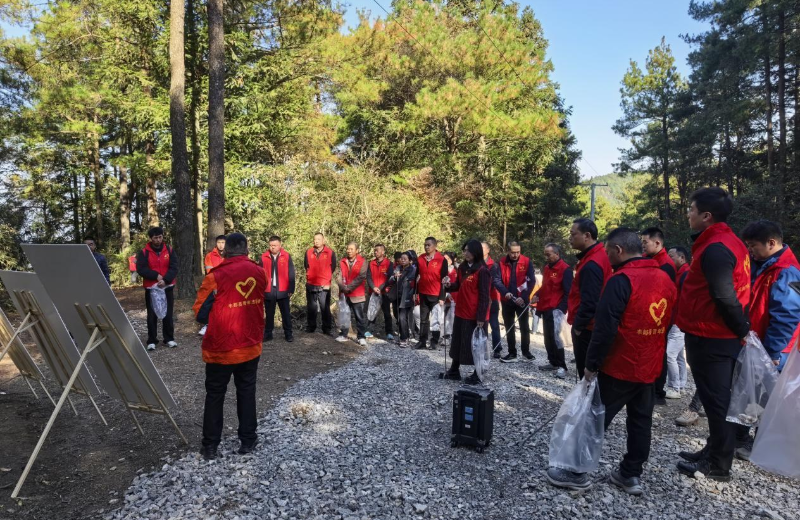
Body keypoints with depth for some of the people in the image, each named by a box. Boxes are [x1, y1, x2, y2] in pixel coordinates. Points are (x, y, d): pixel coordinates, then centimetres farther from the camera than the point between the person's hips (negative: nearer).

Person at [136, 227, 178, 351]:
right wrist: (156, 276, -18)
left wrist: (165, 279, -18)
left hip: (167, 287, 1)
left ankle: (169, 338, 16)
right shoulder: (144, 252, -2)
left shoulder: (169, 250, 2)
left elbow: (174, 267, -5)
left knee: (168, 314, 7)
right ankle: (152, 341, 11)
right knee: (152, 315, 4)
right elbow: (140, 269, -10)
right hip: (151, 288, -1)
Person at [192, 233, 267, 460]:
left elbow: (199, 311, -10)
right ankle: (247, 440, 24)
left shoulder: (215, 276, -18)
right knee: (247, 392, 16)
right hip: (251, 346, 4)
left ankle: (210, 446, 22)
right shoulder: (260, 273, -3)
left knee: (215, 395, 12)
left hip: (221, 349, -3)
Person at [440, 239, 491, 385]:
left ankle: (477, 375, 19)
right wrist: (450, 284, -7)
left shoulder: (482, 271, -16)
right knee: (458, 342, 16)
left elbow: (484, 296, -16)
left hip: (475, 315, -8)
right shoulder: (462, 267, 7)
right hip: (461, 312, 8)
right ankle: (454, 371, 29)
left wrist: (481, 317, -18)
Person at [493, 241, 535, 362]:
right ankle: (512, 353, 20)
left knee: (524, 327, 8)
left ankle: (526, 351, 24)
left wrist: (524, 296, -19)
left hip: (522, 300, -2)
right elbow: (496, 279, -8)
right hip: (507, 301, 2)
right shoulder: (502, 263, -3)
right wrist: (505, 292, -24)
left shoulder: (526, 262, -8)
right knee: (509, 328, 10)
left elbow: (531, 281, -10)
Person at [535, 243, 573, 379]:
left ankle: (561, 366, 3)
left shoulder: (565, 269, -13)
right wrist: (538, 295, 9)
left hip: (555, 310, -8)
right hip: (545, 309, 8)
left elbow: (568, 292, -16)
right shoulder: (547, 267, 13)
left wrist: (561, 309, -22)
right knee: (548, 337, 13)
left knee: (554, 337, -7)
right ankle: (553, 362, 23)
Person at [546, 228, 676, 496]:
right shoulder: (665, 279, 7)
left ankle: (578, 472, 13)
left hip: (619, 367, -7)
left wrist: (591, 363, -13)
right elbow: (666, 323, 15)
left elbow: (605, 328, -22)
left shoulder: (621, 280, -20)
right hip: (650, 367, 8)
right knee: (640, 421, 16)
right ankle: (631, 474, 26)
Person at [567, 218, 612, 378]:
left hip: (587, 328, -10)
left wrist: (578, 325, -14)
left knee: (586, 371, 1)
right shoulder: (598, 255, 10)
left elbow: (589, 302, -26)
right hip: (592, 325, 10)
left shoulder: (592, 264, -23)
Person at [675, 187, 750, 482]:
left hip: (709, 338, -10)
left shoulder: (715, 249, -20)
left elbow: (725, 297, -24)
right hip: (721, 336, 10)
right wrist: (740, 329, 15)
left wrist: (742, 330, -11)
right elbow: (731, 293, 15)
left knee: (715, 401, 2)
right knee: (718, 399, 18)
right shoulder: (729, 242, 12)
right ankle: (714, 452, 32)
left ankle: (718, 465, 15)